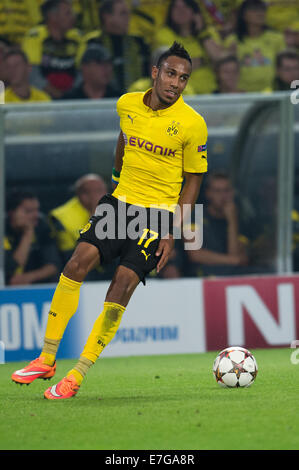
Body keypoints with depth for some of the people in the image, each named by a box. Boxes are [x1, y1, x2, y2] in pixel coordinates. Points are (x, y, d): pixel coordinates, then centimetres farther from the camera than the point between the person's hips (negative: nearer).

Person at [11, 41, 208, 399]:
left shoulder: (192, 124, -10)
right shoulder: (127, 105, 1)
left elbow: (192, 182, -3)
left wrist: (172, 235, -9)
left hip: (158, 212, -4)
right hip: (120, 201, 4)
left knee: (123, 283, -16)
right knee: (78, 261, -16)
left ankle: (77, 376, -8)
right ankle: (47, 360, -7)